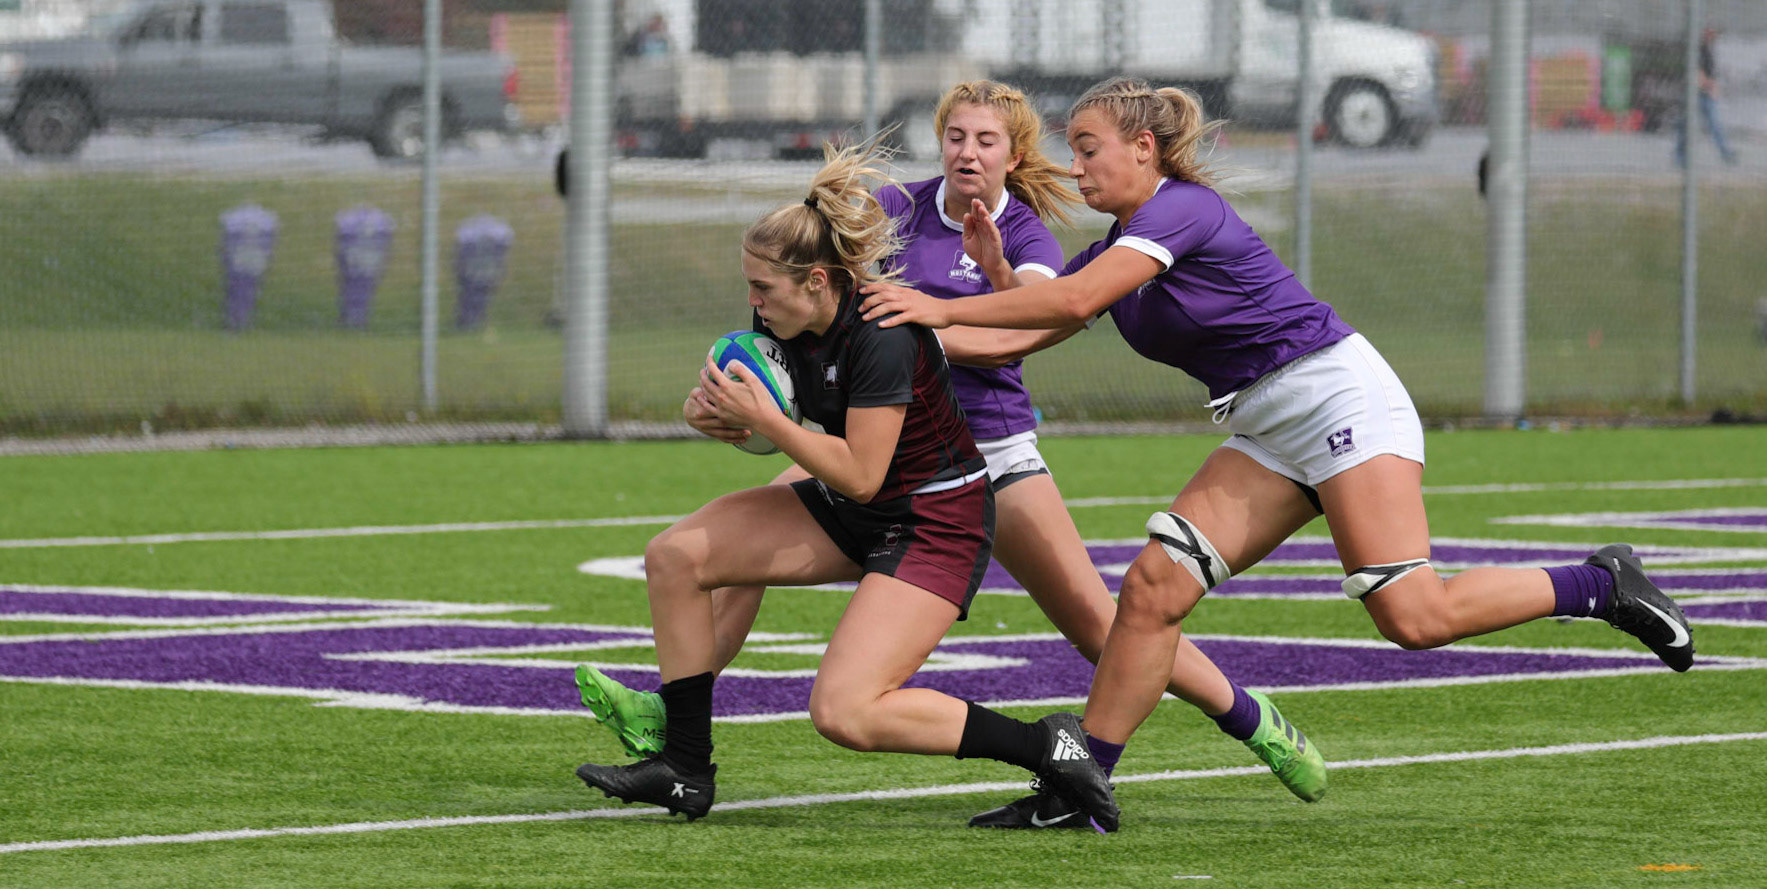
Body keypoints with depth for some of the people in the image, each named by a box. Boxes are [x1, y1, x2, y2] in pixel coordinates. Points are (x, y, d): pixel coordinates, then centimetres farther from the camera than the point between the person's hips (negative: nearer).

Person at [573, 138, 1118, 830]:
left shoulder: (881, 336, -29)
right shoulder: (783, 320, -5)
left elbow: (860, 475, -25)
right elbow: (778, 418, 12)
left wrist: (762, 419, -26)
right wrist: (724, 415, -10)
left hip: (936, 523, -9)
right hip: (851, 513, 9)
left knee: (843, 712, -22)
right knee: (674, 555, 0)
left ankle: (1044, 748, -11)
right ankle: (684, 768, 7)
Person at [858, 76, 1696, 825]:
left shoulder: (1180, 207, -15)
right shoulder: (1113, 250, 13)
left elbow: (1074, 300, -26)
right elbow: (1024, 325, 14)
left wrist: (943, 308, -23)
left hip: (1339, 397, -9)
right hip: (1267, 432, 9)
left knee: (1413, 616, -19)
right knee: (1151, 585, -6)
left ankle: (1604, 586, 0)